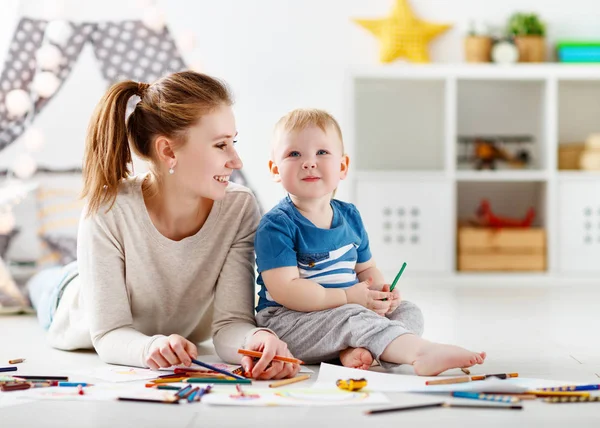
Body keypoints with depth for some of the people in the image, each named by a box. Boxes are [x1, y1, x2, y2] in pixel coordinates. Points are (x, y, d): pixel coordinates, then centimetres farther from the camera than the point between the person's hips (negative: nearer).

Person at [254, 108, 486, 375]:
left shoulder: (350, 216, 10)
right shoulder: (276, 225, -12)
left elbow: (366, 268, 21)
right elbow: (284, 290, -21)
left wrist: (380, 293, -4)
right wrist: (349, 297, -22)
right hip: (286, 321, -8)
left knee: (409, 312, -4)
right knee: (353, 317, -32)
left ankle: (358, 352, -30)